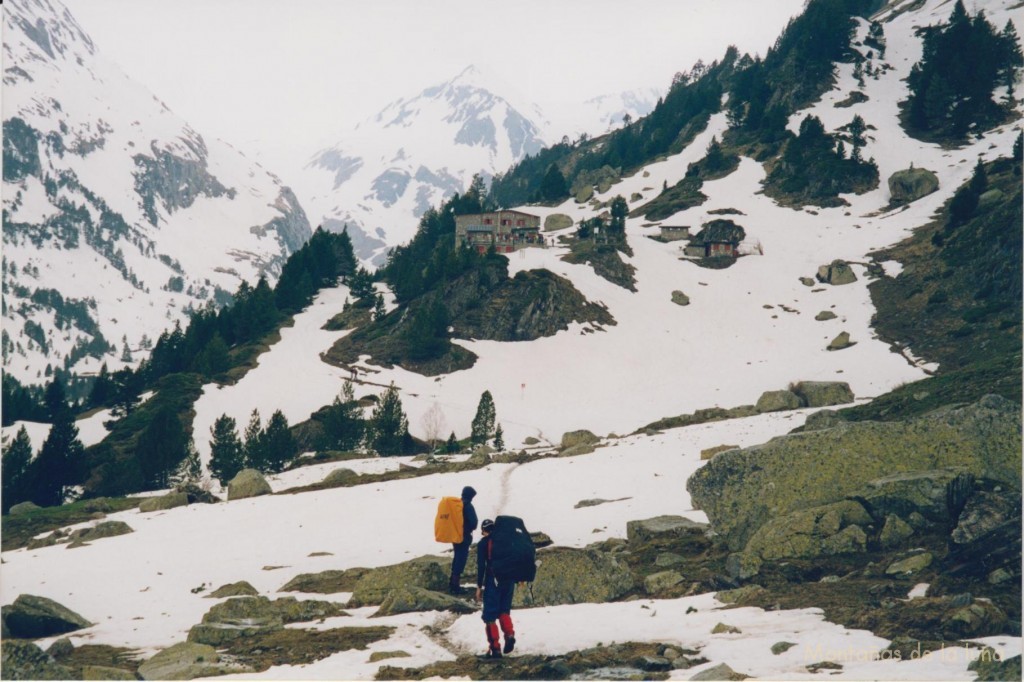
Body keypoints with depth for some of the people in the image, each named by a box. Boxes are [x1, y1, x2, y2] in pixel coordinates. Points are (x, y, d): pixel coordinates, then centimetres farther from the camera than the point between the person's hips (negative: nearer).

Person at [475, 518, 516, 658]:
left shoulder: (483, 543, -1)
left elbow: (481, 565, -6)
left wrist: (479, 586, -2)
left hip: (493, 580, -4)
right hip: (509, 580, 4)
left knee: (490, 615, 2)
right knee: (504, 610, 18)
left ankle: (495, 648, -3)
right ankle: (509, 634, -9)